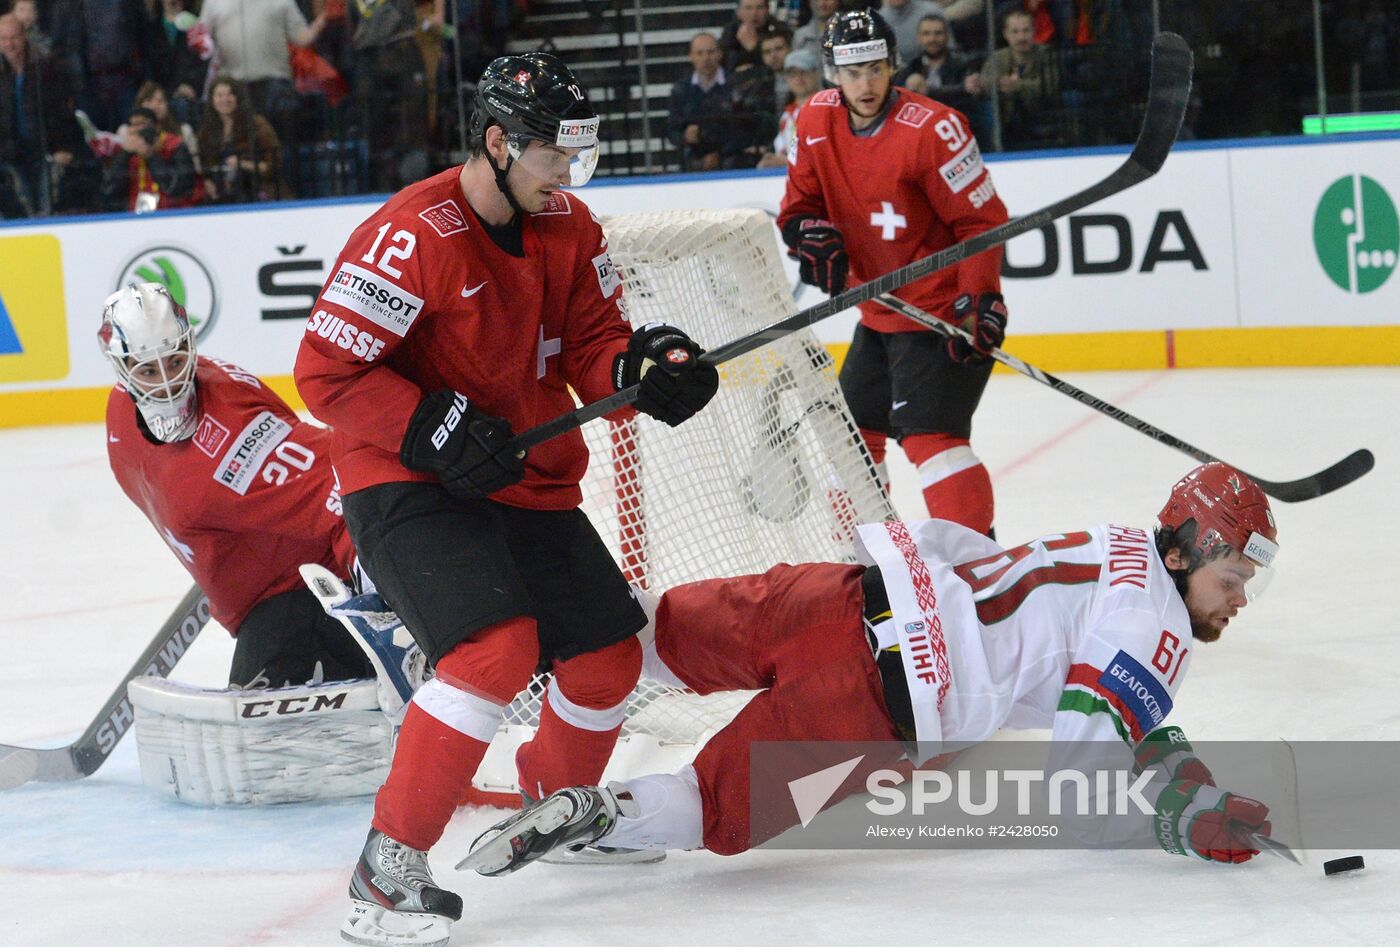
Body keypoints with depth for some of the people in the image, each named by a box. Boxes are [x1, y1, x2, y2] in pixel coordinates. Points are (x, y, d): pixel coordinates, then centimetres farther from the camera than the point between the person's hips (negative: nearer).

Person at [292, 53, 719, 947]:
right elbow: (327, 372, -19)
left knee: (609, 659, 12)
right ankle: (391, 867, -18)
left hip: (529, 483, 8)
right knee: (498, 649, -28)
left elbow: (592, 344, 5)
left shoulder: (570, 227, 2)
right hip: (408, 486, -8)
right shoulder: (410, 236, -21)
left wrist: (642, 366, -17)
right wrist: (435, 430, -26)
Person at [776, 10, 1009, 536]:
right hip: (879, 311, 8)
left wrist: (979, 301, -24)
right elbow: (800, 201, 10)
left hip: (943, 310, -8)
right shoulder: (816, 121, -1)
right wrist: (812, 231, -13)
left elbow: (982, 219, -17)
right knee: (853, 428, 18)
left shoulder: (931, 128, -21)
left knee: (927, 432, -21)